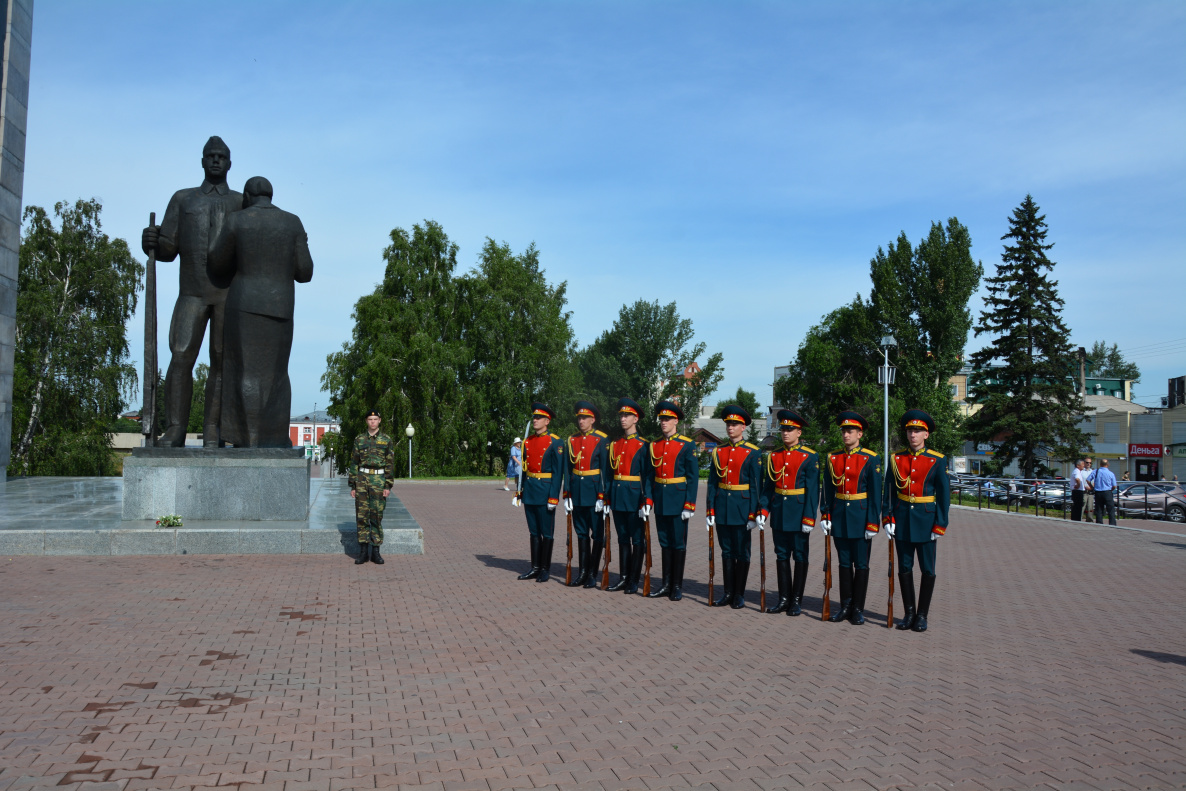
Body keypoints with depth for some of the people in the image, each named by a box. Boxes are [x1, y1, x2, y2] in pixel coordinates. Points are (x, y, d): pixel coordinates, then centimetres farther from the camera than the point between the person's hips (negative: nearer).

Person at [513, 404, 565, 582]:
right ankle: (535, 567, 19)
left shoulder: (555, 443, -8)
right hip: (529, 493, 6)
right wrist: (519, 493, 11)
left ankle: (545, 569, 11)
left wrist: (553, 497, -15)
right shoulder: (527, 442, 10)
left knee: (546, 533, 3)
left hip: (545, 492, -6)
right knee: (534, 532, 12)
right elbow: (524, 469, 14)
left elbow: (558, 472, -11)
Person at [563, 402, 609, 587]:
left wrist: (602, 496, -13)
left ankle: (593, 572, 11)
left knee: (597, 533, 3)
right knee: (581, 533, 9)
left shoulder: (601, 440, -5)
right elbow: (567, 469, 9)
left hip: (594, 491, -5)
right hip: (577, 492, 5)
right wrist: (567, 495, 4)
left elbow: (605, 469, -8)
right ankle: (583, 572, 14)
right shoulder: (571, 441, 8)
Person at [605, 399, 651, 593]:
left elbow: (647, 475, -10)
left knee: (637, 539, 2)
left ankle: (634, 581, 8)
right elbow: (610, 472, 14)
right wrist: (607, 497, 11)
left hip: (634, 497, -6)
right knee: (623, 538, 12)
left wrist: (647, 501, -17)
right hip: (617, 497, 6)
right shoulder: (615, 444, 12)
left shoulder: (642, 445, -6)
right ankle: (623, 578, 19)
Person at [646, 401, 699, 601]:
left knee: (678, 544, 2)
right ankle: (666, 585, 18)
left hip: (678, 500, -5)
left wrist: (689, 505, -13)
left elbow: (693, 477, -8)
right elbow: (651, 475, 12)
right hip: (660, 501, 5)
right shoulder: (654, 445, 9)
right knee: (665, 543, 11)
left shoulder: (687, 445, -6)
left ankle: (677, 587, 11)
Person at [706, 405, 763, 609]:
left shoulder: (753, 453, -5)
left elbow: (756, 486, -7)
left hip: (742, 507, -4)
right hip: (722, 507, 4)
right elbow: (712, 483, 7)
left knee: (742, 552, 4)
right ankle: (728, 592, 20)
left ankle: (739, 595, 14)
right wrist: (710, 511, 3)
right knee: (726, 551, 11)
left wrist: (753, 514, -11)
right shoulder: (718, 452, 7)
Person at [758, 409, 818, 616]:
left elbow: (813, 490, -9)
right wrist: (764, 510, -1)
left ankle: (797, 601, 13)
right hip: (779, 513, 5)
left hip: (798, 513, -4)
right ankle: (784, 599, 18)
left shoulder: (809, 457, -6)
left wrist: (809, 518, -14)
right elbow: (767, 486, 9)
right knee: (782, 556, 9)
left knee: (800, 557, 4)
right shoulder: (774, 456, 7)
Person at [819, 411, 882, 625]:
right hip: (839, 517, 4)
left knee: (861, 565, 4)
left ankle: (858, 609, 12)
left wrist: (872, 523, -11)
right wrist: (825, 516, 2)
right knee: (844, 563, 11)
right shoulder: (833, 458, 6)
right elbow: (827, 490, 9)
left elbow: (875, 494, -7)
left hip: (860, 517, -4)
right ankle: (845, 606, 19)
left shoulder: (870, 459, -5)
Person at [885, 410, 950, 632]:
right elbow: (889, 491, 5)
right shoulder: (896, 459, 4)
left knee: (927, 570, 4)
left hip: (926, 520, -2)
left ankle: (922, 615, 15)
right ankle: (908, 613, 17)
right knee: (904, 568, 7)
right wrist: (888, 519, -3)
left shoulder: (937, 460, -4)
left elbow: (944, 495, -3)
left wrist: (940, 526, -8)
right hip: (902, 518, 2)